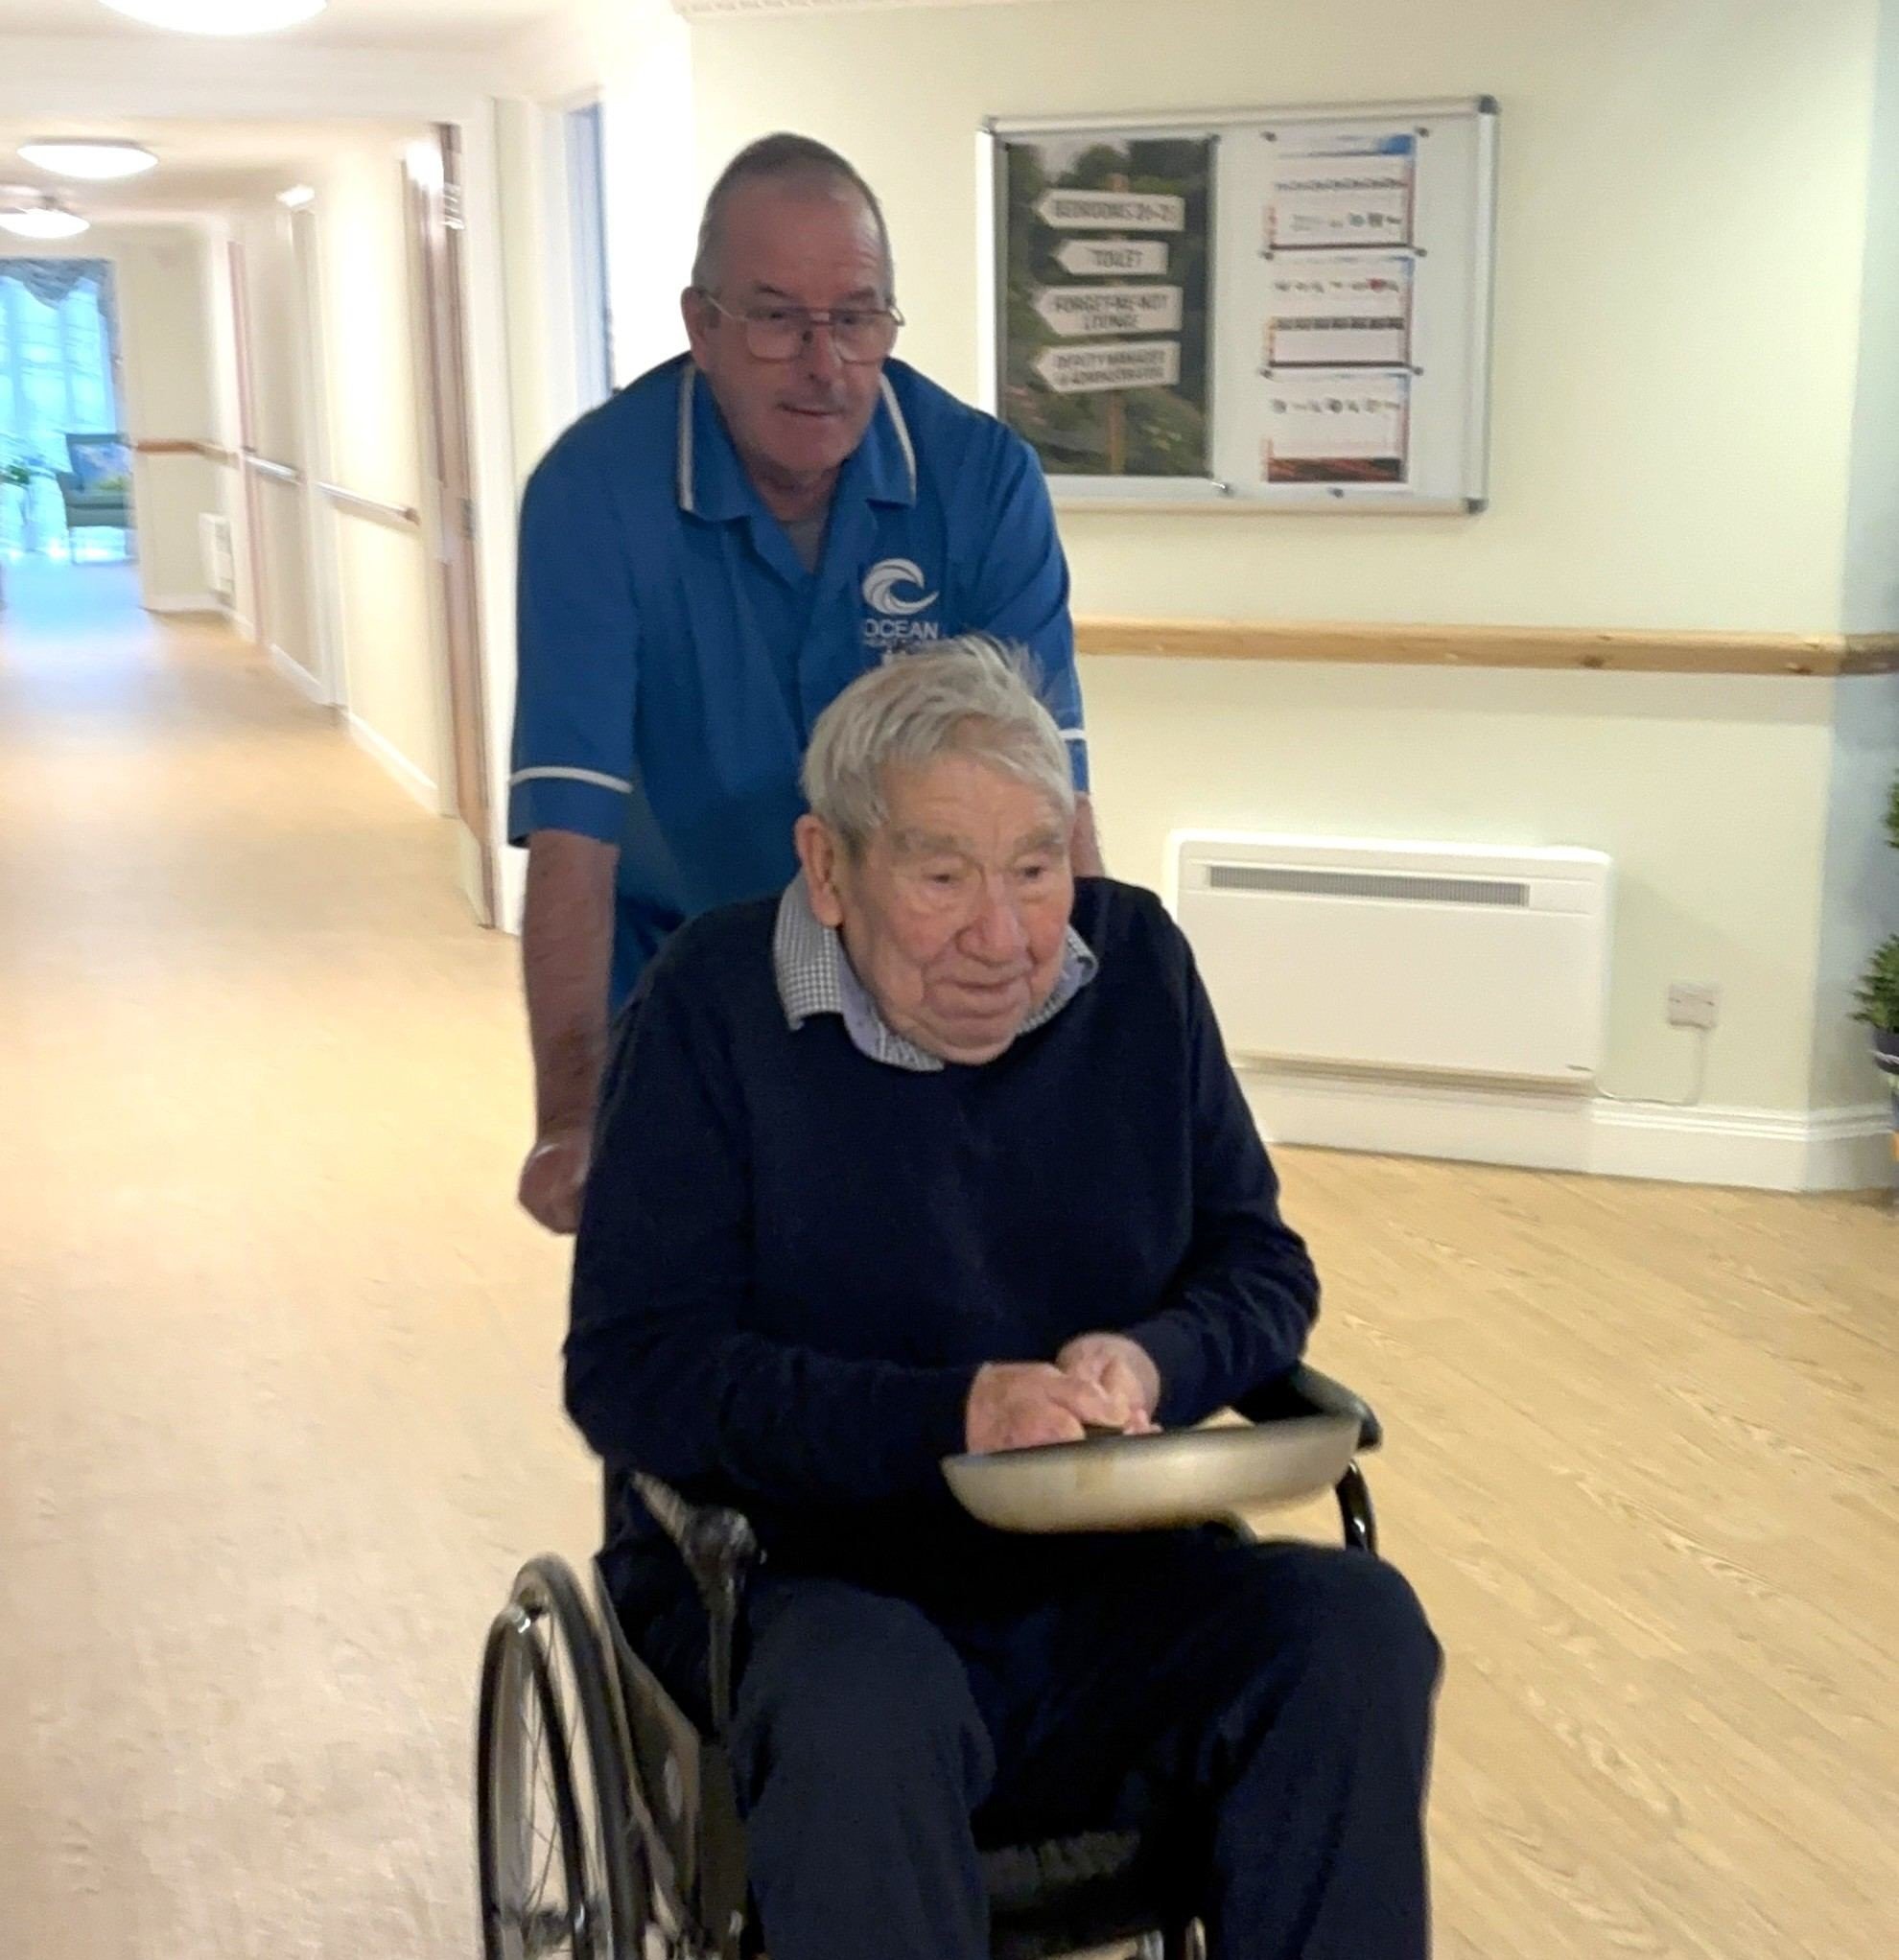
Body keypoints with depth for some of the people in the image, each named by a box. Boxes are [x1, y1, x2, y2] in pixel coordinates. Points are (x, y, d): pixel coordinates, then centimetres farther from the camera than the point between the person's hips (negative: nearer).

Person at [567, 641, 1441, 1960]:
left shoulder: (1136, 963, 2)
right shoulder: (713, 1007, -9)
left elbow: (1262, 1266, 8)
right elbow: (632, 1369, -13)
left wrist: (1155, 1362, -16)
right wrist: (947, 1416, -26)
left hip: (1107, 1585, 4)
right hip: (800, 1588, -3)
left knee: (1357, 1626, -22)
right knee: (866, 1699, -36)